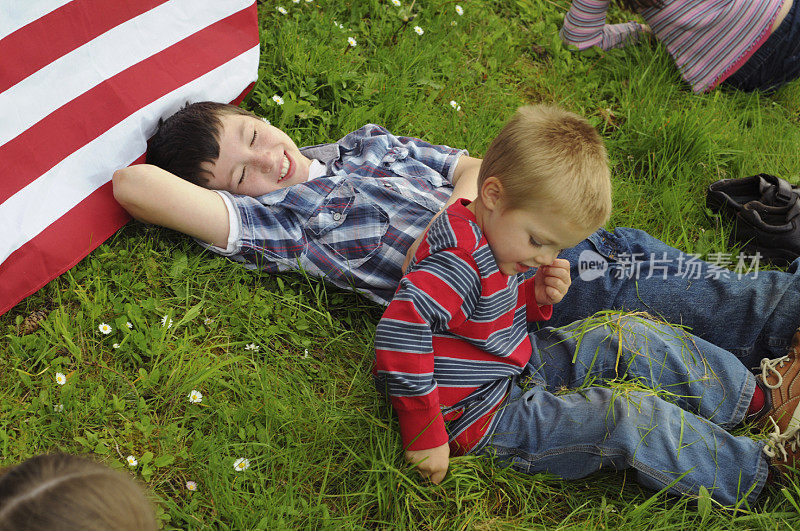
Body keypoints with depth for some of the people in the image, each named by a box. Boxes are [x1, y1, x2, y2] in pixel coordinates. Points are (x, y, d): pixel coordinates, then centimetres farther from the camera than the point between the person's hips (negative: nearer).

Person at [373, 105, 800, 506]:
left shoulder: (496, 238, 3)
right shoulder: (460, 261, -30)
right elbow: (402, 326, -41)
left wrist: (536, 297, -6)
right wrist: (424, 435, -35)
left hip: (522, 363, 11)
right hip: (488, 415, -10)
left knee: (629, 339, 7)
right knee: (627, 418, -21)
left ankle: (756, 395, 17)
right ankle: (759, 470, -7)